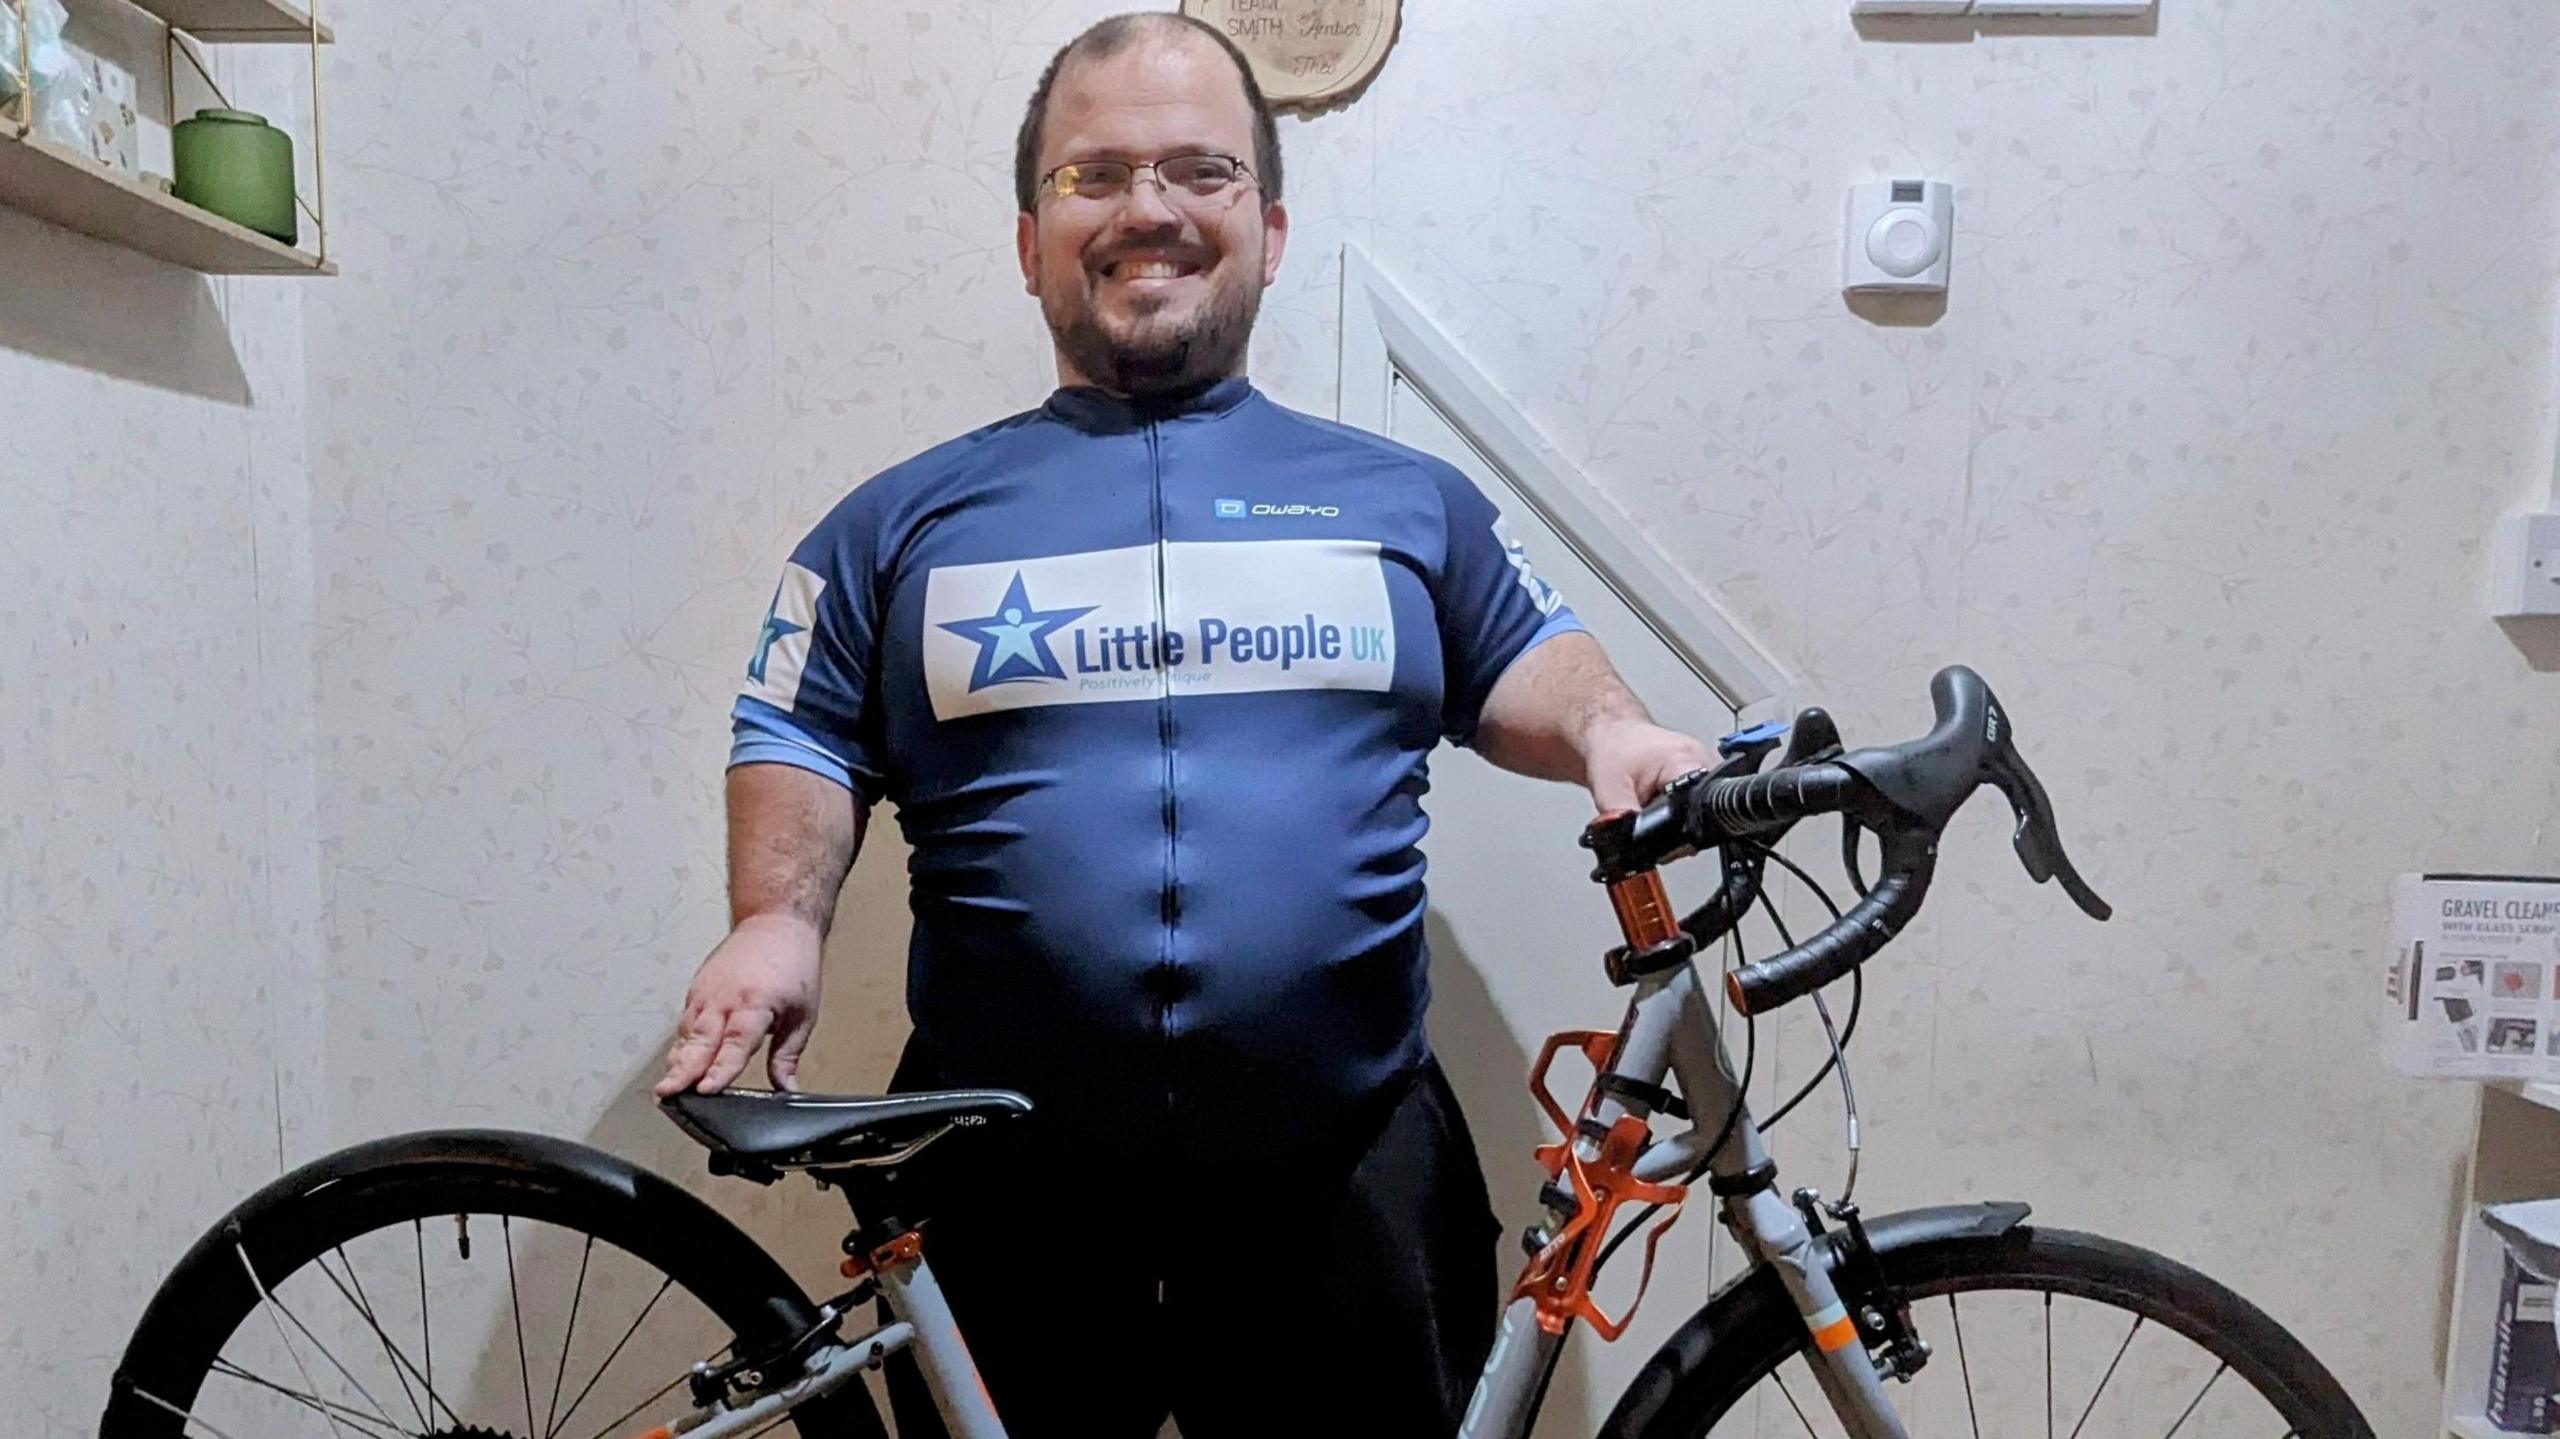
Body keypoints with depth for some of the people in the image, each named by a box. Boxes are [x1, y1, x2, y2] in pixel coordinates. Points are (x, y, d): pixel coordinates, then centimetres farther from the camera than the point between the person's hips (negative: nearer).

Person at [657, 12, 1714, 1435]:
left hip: (1342, 1176, 1)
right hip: (1013, 1178, 0)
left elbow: (1523, 665, 10)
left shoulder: (1409, 499, 9)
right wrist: (780, 921, -11)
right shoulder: (905, 519, 7)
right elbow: (804, 740, 7)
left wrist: (1609, 732, -12)